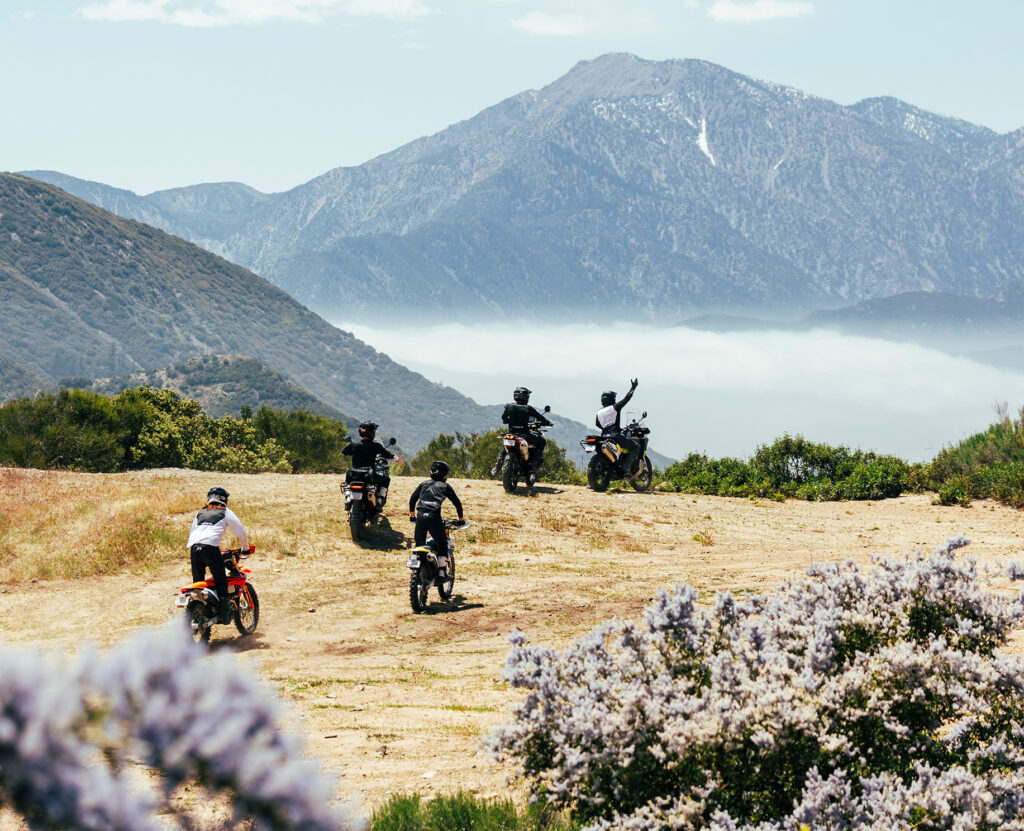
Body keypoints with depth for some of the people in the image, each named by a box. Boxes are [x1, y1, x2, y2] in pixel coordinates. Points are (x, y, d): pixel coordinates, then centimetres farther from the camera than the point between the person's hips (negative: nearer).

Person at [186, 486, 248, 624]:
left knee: (197, 582, 10)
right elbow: (240, 531, 15)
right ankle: (224, 614, -5)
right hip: (210, 547, -4)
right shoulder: (226, 512, 15)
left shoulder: (200, 513, 27)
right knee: (221, 581, 2)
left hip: (194, 547, 5)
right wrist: (245, 547, 29)